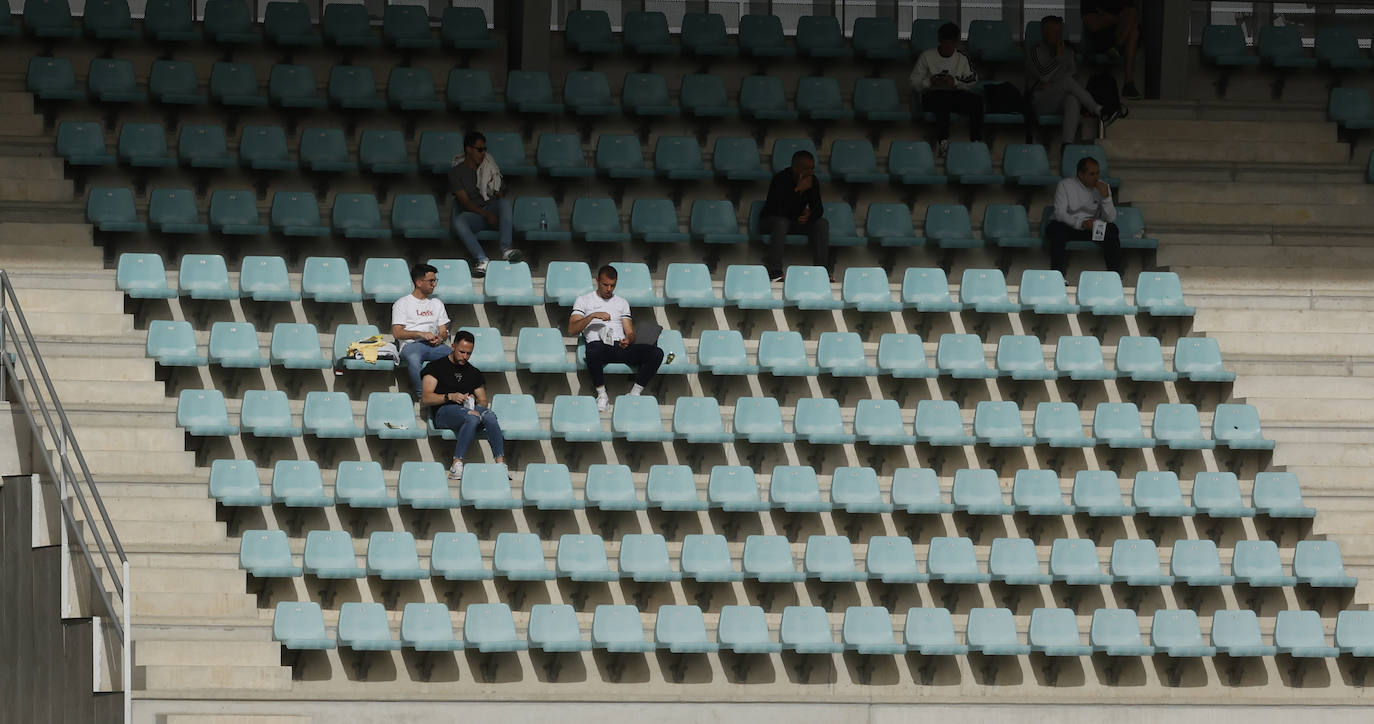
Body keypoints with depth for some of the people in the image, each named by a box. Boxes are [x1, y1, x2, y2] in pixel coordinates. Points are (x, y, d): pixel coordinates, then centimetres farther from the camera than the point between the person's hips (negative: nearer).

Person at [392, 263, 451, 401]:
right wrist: (421, 334, -12)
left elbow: (444, 331, 21)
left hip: (435, 345, 4)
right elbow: (397, 333, 1)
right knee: (413, 358, -42)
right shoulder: (402, 304, 11)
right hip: (411, 344, -4)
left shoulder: (437, 304, 26)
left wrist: (440, 337, -5)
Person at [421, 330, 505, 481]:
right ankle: (457, 463, -44)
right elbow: (426, 398, 1)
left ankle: (500, 463, -42)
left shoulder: (474, 372, 26)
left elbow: (483, 401, 22)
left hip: (470, 409, 4)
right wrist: (450, 397, -14)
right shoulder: (436, 366, 11)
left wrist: (475, 407, -3)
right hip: (444, 411, -4)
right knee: (472, 418, -38)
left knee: (489, 416, -32)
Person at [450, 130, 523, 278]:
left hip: (492, 208, 2)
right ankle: (482, 260, -48)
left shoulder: (491, 168, 16)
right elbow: (465, 202, -6)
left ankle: (506, 249, -45)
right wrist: (487, 215, -19)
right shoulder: (456, 172, 4)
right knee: (457, 221, -36)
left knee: (505, 203, -32)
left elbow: (501, 195, 13)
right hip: (472, 214, -2)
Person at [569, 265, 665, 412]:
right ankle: (601, 394, -24)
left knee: (656, 353, -23)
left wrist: (628, 340, -6)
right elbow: (572, 330, 4)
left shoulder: (622, 303, 26)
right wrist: (592, 316, -10)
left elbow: (630, 333, 19)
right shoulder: (584, 300, 16)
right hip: (599, 344, -3)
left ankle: (634, 394, -16)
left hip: (620, 346, 3)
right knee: (593, 350, -44)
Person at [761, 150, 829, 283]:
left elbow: (818, 209, -4)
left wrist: (809, 214, -28)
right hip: (772, 219, -5)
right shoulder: (780, 180, -24)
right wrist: (798, 190, -38)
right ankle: (775, 271, -40)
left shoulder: (813, 181, -6)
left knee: (822, 224, -18)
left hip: (798, 221, 5)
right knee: (781, 222, -38)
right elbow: (781, 211, -33)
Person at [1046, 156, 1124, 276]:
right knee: (1056, 229, -36)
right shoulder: (1065, 185, -4)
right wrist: (1081, 223, -31)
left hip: (1093, 228, 2)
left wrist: (1106, 197, -19)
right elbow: (1060, 213, -15)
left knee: (1112, 230, -26)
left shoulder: (1102, 187, 4)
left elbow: (1110, 218, -3)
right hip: (1069, 228, -2)